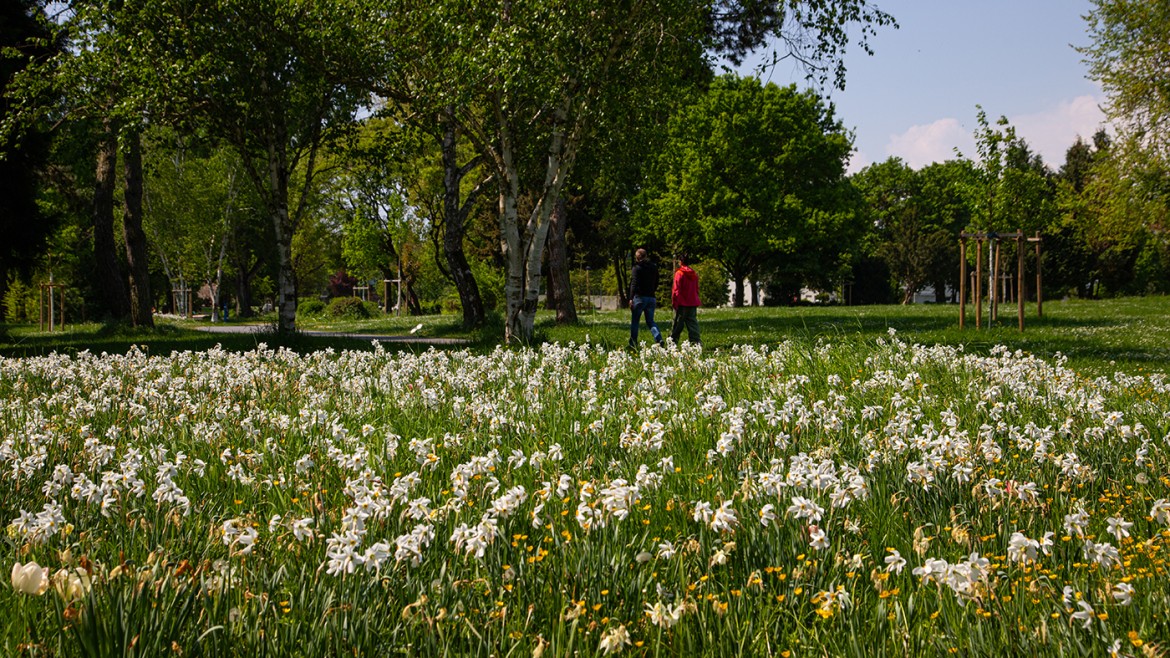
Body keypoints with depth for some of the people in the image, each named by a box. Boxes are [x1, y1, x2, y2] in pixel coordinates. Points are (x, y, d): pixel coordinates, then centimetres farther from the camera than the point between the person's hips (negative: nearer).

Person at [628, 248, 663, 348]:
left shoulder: (637, 268, -6)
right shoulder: (654, 267, 11)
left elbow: (634, 284, -13)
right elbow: (656, 283, 16)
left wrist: (631, 298, -14)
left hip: (639, 297, -5)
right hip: (651, 298, 5)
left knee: (634, 321, 6)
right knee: (650, 321, 10)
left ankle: (633, 344, 7)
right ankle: (659, 339, -11)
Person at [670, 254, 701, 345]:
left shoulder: (679, 273, -11)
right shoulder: (694, 274, 8)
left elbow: (676, 290, -13)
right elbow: (697, 289, 14)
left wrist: (674, 302, -8)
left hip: (682, 303, -5)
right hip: (693, 303, 5)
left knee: (678, 324, 2)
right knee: (692, 322, 6)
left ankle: (673, 341, 7)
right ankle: (695, 340, -1)